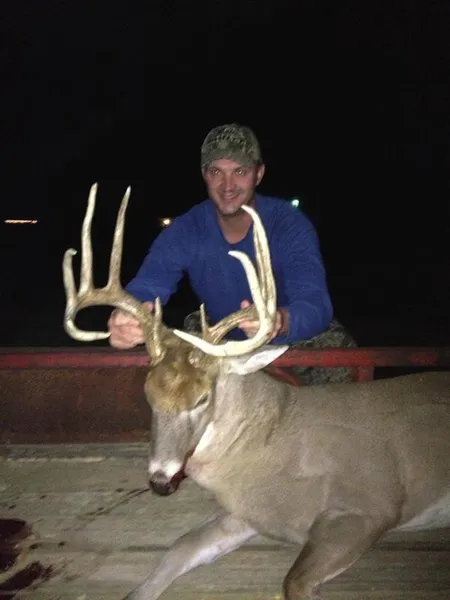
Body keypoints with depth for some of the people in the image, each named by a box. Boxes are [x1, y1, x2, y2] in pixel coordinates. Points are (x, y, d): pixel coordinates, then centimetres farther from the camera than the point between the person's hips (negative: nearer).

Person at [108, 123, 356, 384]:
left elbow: (316, 303, -37)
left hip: (297, 338, -1)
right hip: (220, 340, 1)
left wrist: (280, 322, -62)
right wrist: (124, 319, -53)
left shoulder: (291, 225, -24)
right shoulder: (183, 231, -17)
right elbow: (144, 289, -27)